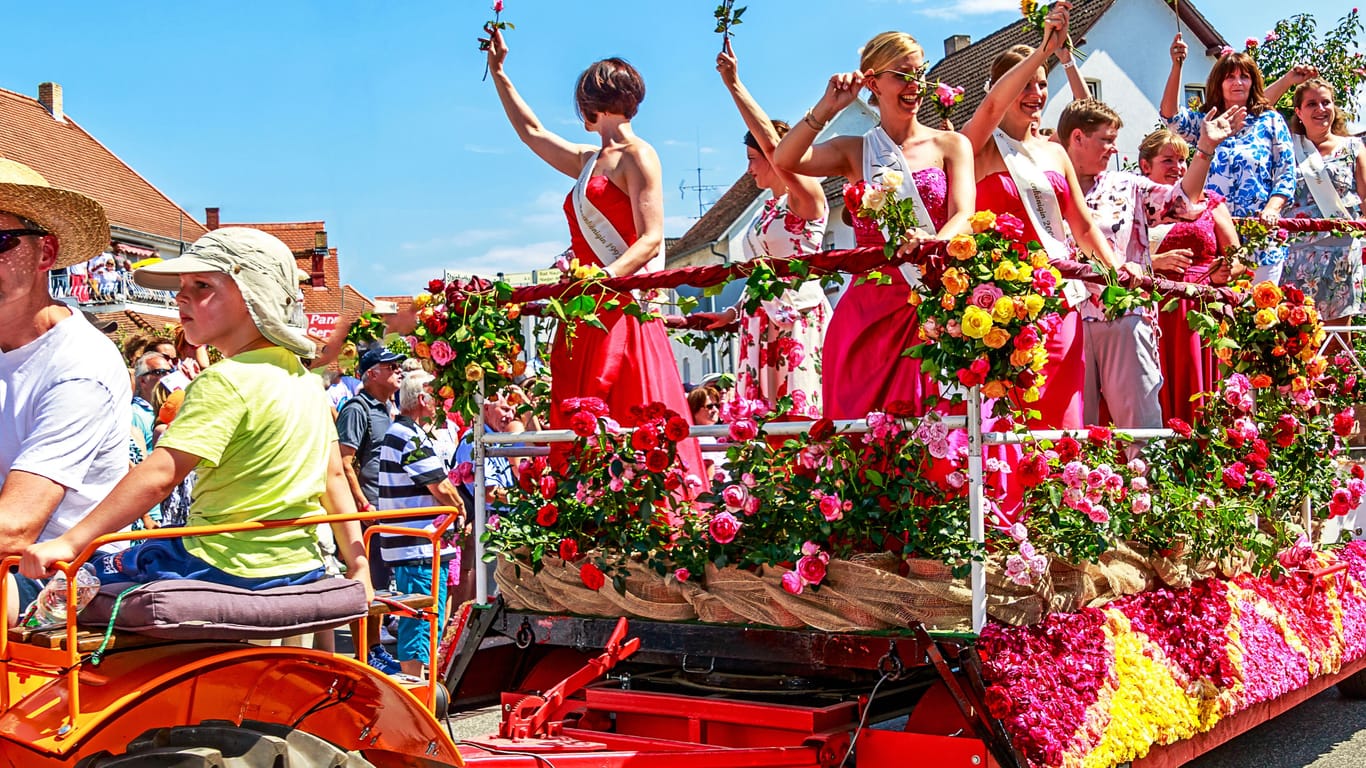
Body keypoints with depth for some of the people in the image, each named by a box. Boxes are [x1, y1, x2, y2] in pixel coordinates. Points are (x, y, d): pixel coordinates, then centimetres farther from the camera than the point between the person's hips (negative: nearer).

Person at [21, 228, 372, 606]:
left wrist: (71, 543, -25)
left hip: (227, 570, -8)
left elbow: (159, 475, -24)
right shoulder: (307, 382, 8)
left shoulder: (225, 381, -16)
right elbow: (334, 476, 11)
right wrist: (358, 568, 15)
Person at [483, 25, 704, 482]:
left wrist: (608, 275, -29)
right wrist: (498, 72, 39)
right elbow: (530, 132, 37)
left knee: (633, 427, -14)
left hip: (624, 311, -8)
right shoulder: (588, 160, 22)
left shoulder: (637, 156, -3)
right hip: (585, 316, 8)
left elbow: (651, 239, -13)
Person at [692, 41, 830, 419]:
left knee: (796, 411, -13)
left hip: (799, 318, -8)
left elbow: (771, 142, -17)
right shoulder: (767, 210, 20)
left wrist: (735, 86, -15)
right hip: (760, 322, 8)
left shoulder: (807, 196, -5)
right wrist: (732, 313, 25)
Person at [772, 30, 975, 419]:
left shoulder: (950, 146, 9)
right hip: (869, 311, 1)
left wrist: (933, 245, -28)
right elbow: (784, 160, -4)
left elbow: (963, 216, -8)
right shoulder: (855, 151, 12)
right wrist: (828, 108, -8)